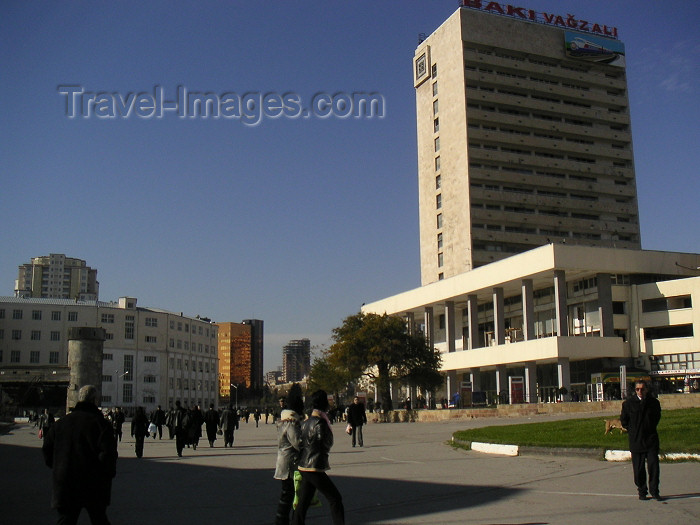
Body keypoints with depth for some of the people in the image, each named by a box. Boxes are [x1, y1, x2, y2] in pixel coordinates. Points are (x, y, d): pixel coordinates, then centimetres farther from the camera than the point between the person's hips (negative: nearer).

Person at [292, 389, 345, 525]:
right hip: (315, 469, -8)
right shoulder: (320, 422, -16)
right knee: (335, 499, 1)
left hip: (303, 467, 8)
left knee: (303, 503, 12)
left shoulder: (306, 423, 10)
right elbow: (327, 444, -10)